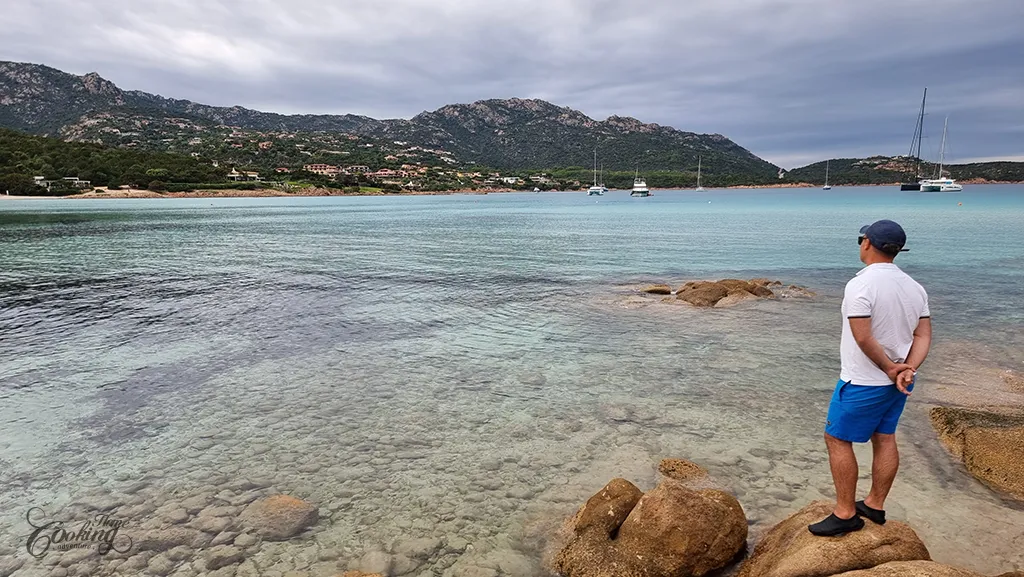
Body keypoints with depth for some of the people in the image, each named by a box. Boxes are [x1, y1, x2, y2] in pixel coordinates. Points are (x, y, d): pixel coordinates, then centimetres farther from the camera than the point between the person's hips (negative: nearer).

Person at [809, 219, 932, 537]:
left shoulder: (860, 285, -22)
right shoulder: (914, 287, 4)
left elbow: (863, 337, -25)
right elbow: (923, 335, 1)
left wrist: (889, 368, -12)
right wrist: (907, 370, -9)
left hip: (864, 382, -8)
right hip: (897, 381, 8)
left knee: (837, 439, 3)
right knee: (884, 438, 17)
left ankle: (845, 514, 10)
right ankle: (875, 505, 30)